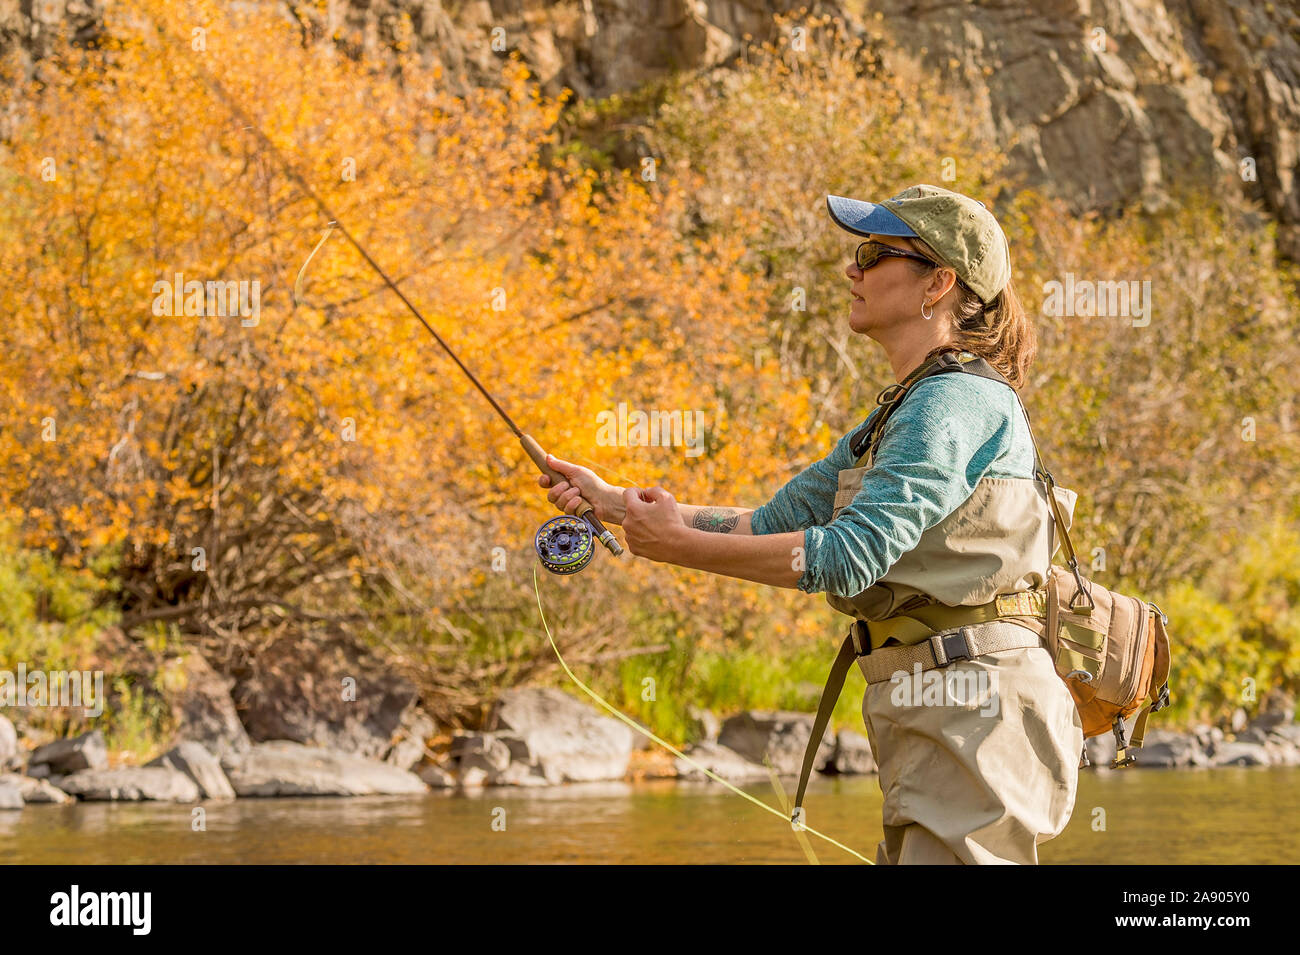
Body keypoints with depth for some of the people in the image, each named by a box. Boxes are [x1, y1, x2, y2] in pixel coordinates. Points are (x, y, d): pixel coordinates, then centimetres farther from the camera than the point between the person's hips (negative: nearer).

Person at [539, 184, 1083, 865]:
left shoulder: (960, 403, -13)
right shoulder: (901, 413, 19)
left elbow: (851, 556, -22)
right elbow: (776, 524, 19)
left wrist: (681, 545, -16)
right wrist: (615, 501, 14)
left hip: (973, 709, -10)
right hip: (931, 716, 10)